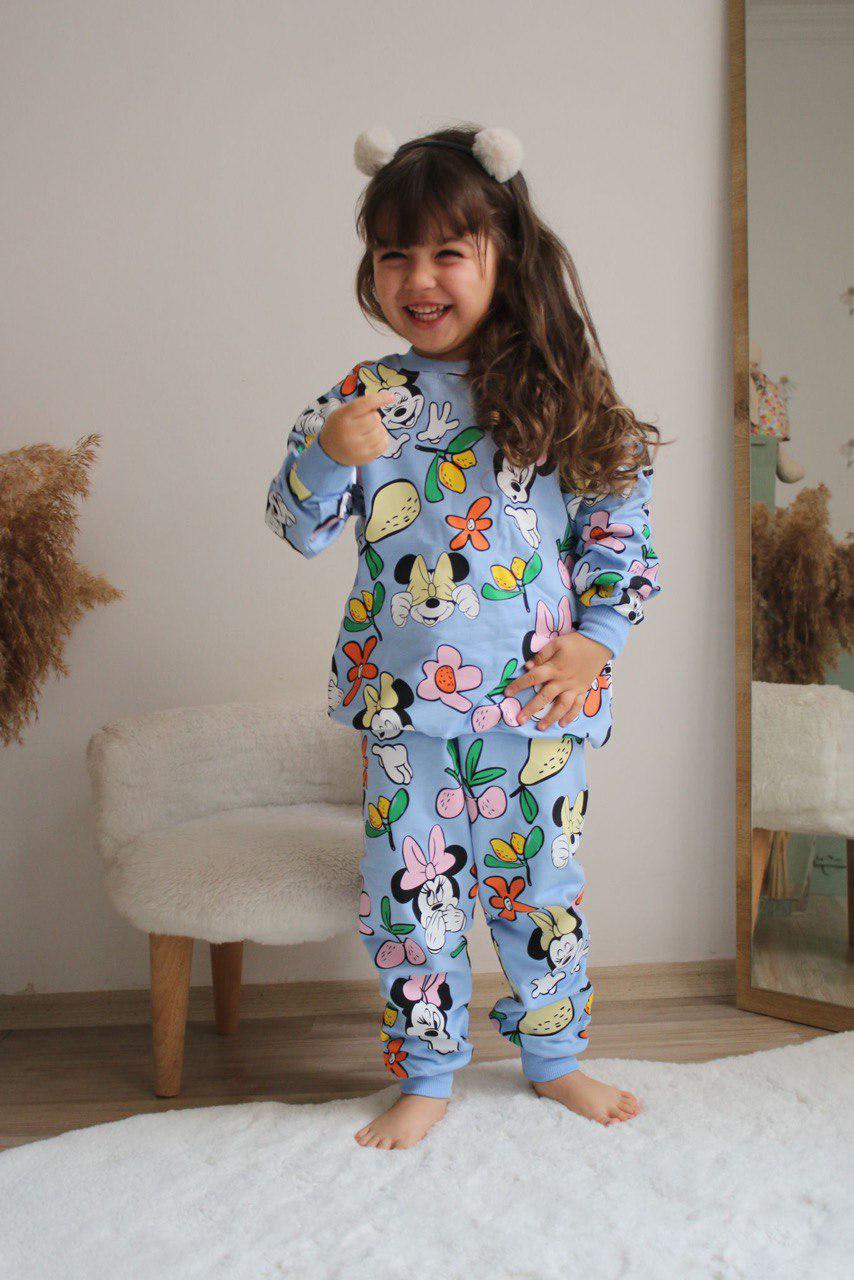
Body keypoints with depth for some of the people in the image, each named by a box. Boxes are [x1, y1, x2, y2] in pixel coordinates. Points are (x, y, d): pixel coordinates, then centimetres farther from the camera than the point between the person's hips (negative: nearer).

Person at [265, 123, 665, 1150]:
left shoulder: (559, 397, -1)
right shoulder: (363, 398, 0)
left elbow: (622, 517, 4)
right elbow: (298, 528, -3)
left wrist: (595, 640, -4)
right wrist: (328, 453, -22)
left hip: (536, 704, 0)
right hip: (403, 707, 1)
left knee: (539, 883, 14)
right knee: (408, 893, 9)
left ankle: (555, 1057, 35)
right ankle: (425, 1075, 29)